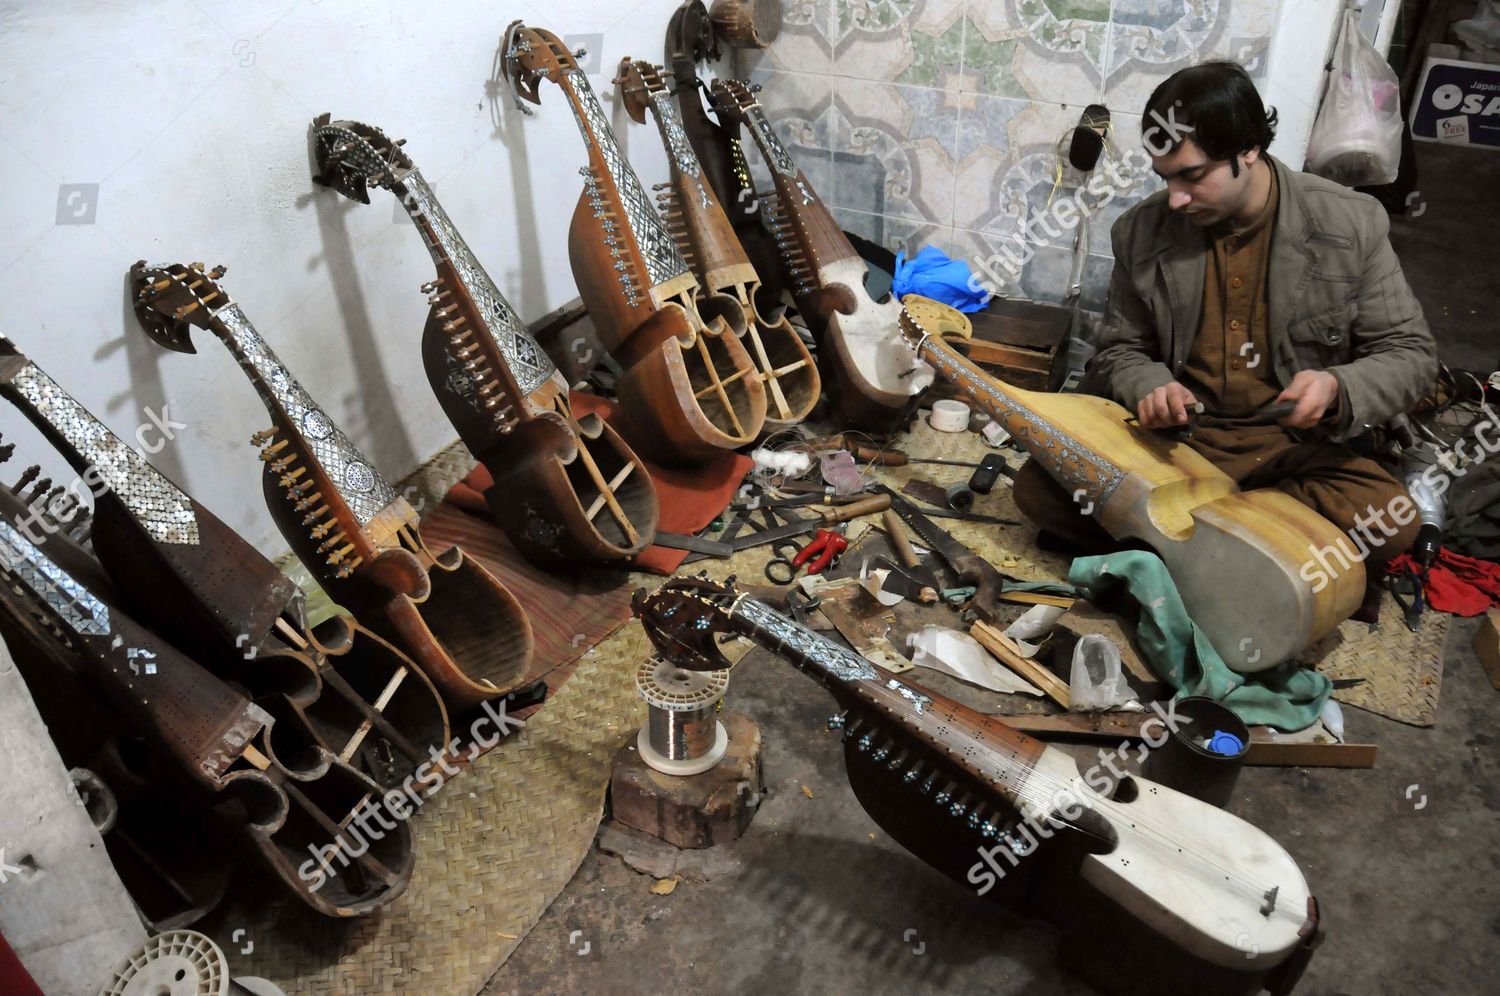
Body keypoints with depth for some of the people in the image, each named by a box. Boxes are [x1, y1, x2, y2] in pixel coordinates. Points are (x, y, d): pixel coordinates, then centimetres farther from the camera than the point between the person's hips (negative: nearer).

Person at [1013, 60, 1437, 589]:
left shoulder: (1350, 225, -7)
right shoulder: (1142, 232, -4)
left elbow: (1410, 353, -1)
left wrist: (1338, 387, -24)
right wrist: (1149, 386, -16)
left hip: (1291, 445, 0)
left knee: (1390, 520, -30)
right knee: (1038, 486, -22)